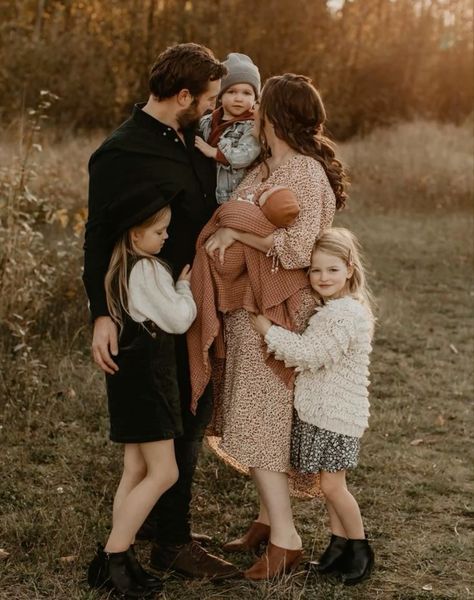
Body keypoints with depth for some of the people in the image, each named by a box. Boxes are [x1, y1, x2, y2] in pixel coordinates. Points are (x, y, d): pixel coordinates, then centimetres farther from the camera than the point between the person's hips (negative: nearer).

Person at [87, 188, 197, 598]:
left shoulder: (121, 268, 12)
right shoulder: (147, 271, -17)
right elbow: (179, 319, -17)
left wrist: (178, 288, 11)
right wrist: (186, 286, -1)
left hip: (132, 375, 10)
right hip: (144, 377, -10)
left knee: (137, 472, 11)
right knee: (163, 473, -6)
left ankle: (120, 558, 13)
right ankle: (113, 556, -4)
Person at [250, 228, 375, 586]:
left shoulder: (347, 314, -20)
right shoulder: (328, 309, 11)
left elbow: (308, 353, -23)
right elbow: (309, 351, 21)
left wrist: (267, 329, -16)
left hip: (337, 413, -9)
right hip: (321, 409, 9)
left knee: (332, 484, -4)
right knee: (331, 483, 14)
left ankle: (361, 550, 12)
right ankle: (339, 544, 24)